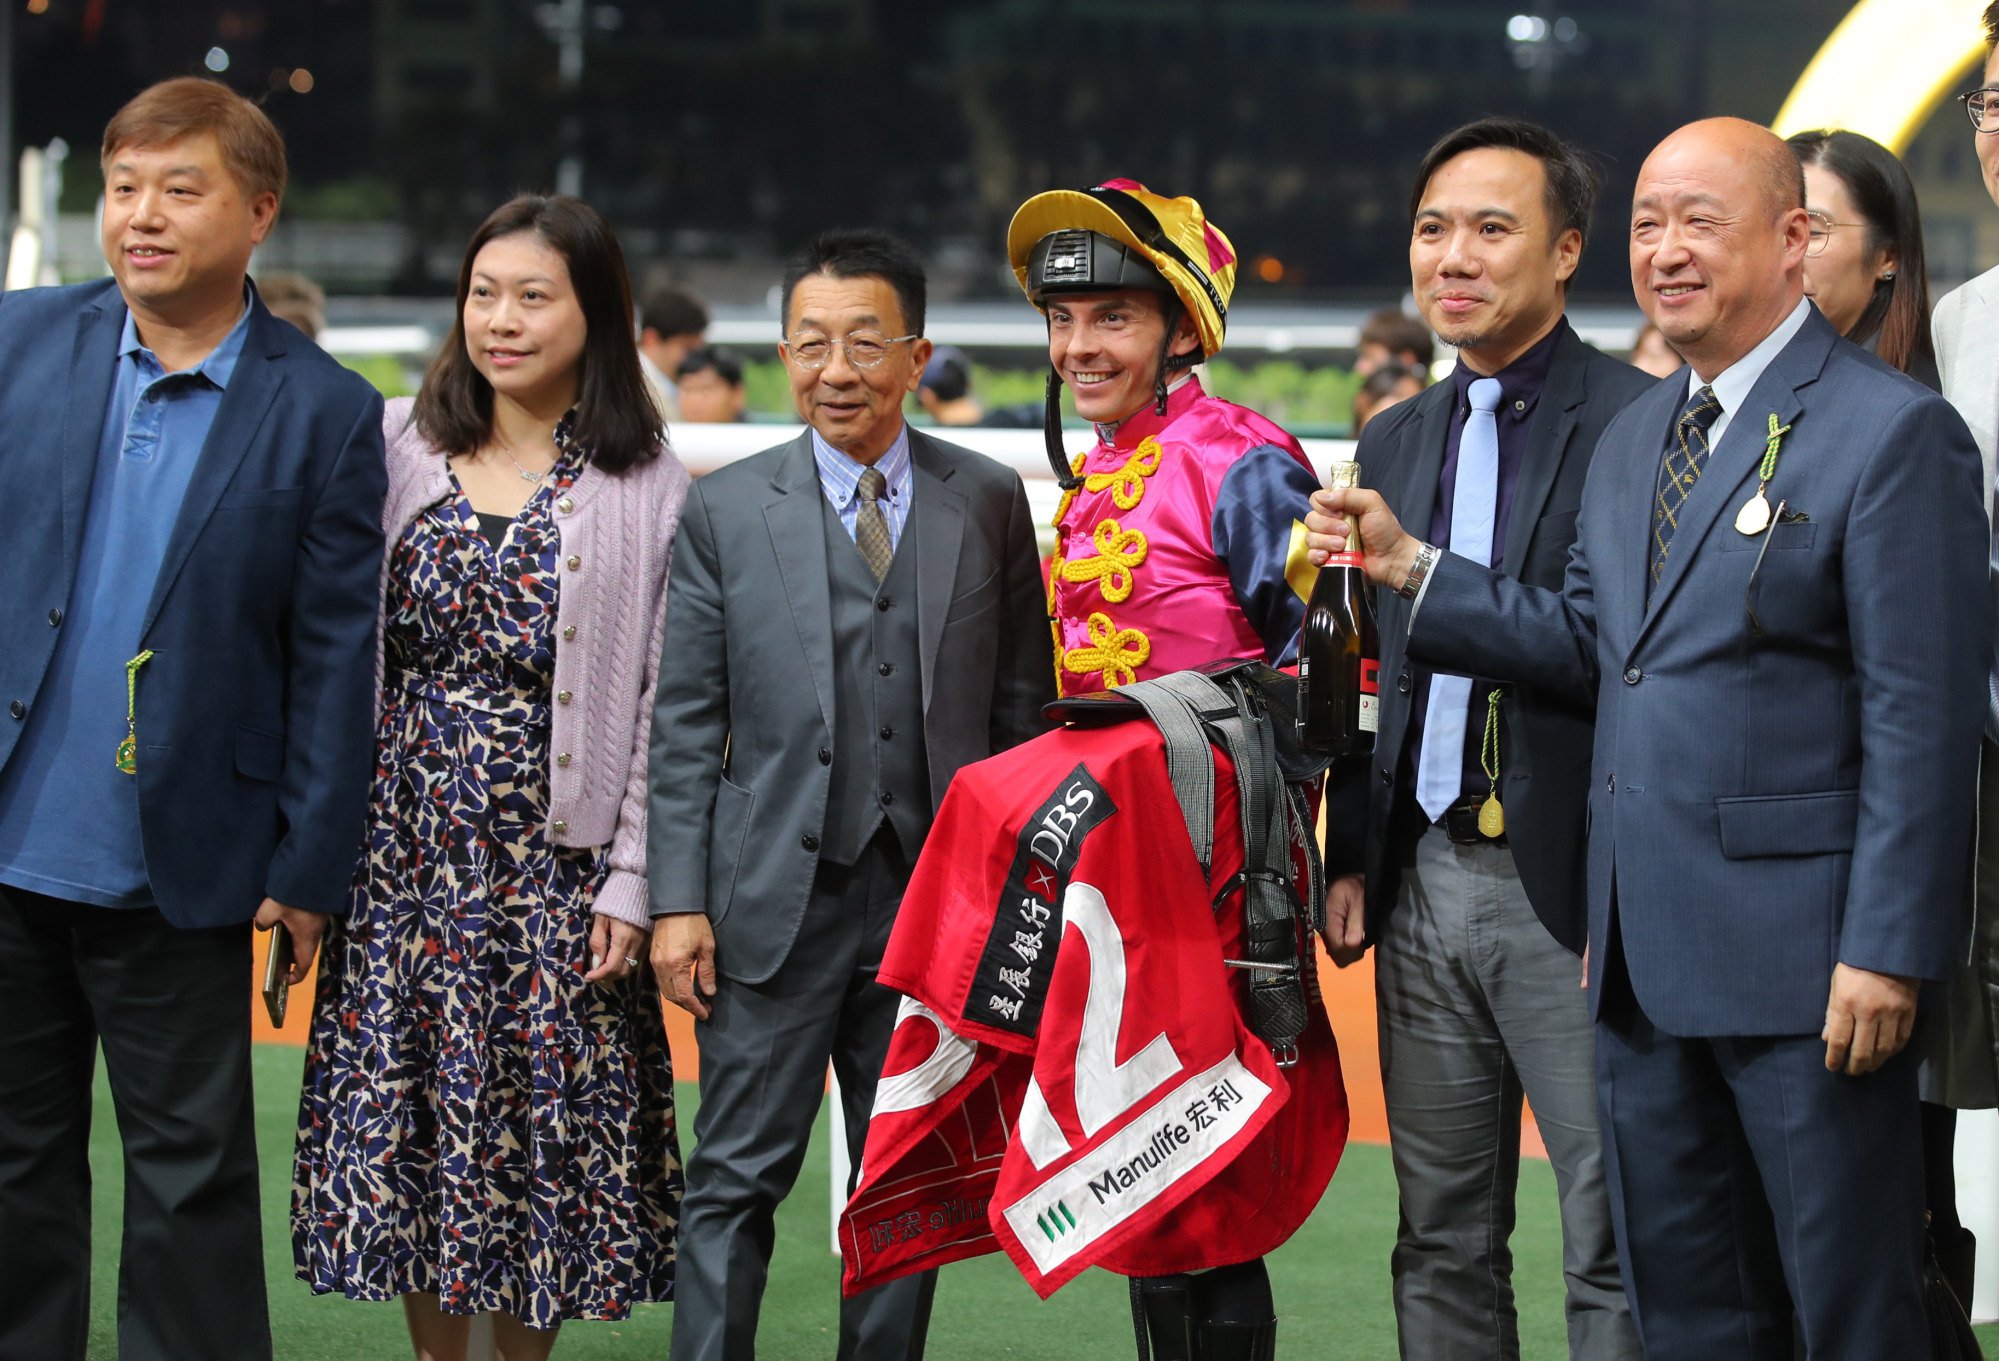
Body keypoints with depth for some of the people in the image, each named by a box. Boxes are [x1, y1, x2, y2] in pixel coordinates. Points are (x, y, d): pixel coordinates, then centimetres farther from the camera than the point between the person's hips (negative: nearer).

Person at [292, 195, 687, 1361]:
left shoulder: (651, 492, -1)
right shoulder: (395, 448, 5)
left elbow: (662, 703, -2)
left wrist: (632, 883, -7)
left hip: (557, 859, -2)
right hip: (404, 847, 2)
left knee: (543, 1116, 3)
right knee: (409, 1111, 6)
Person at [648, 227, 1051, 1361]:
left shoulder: (990, 503, 4)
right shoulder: (726, 511, 2)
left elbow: (1023, 706, 7)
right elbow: (687, 724, 2)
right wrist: (679, 900, -5)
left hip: (938, 896, 1)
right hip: (779, 898, -1)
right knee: (737, 1181, -1)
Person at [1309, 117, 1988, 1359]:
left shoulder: (1895, 433, -10)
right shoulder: (1632, 439, 16)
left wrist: (1887, 952, -18)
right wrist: (1407, 566, 8)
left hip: (1803, 966, -8)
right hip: (1646, 962, 8)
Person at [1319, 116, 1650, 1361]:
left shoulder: (1643, 425, -7)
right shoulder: (1397, 443, 15)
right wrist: (1352, 862, 12)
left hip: (1569, 894, -7)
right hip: (1425, 884, 7)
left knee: (1616, 1252, -3)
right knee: (1443, 1246, 12)